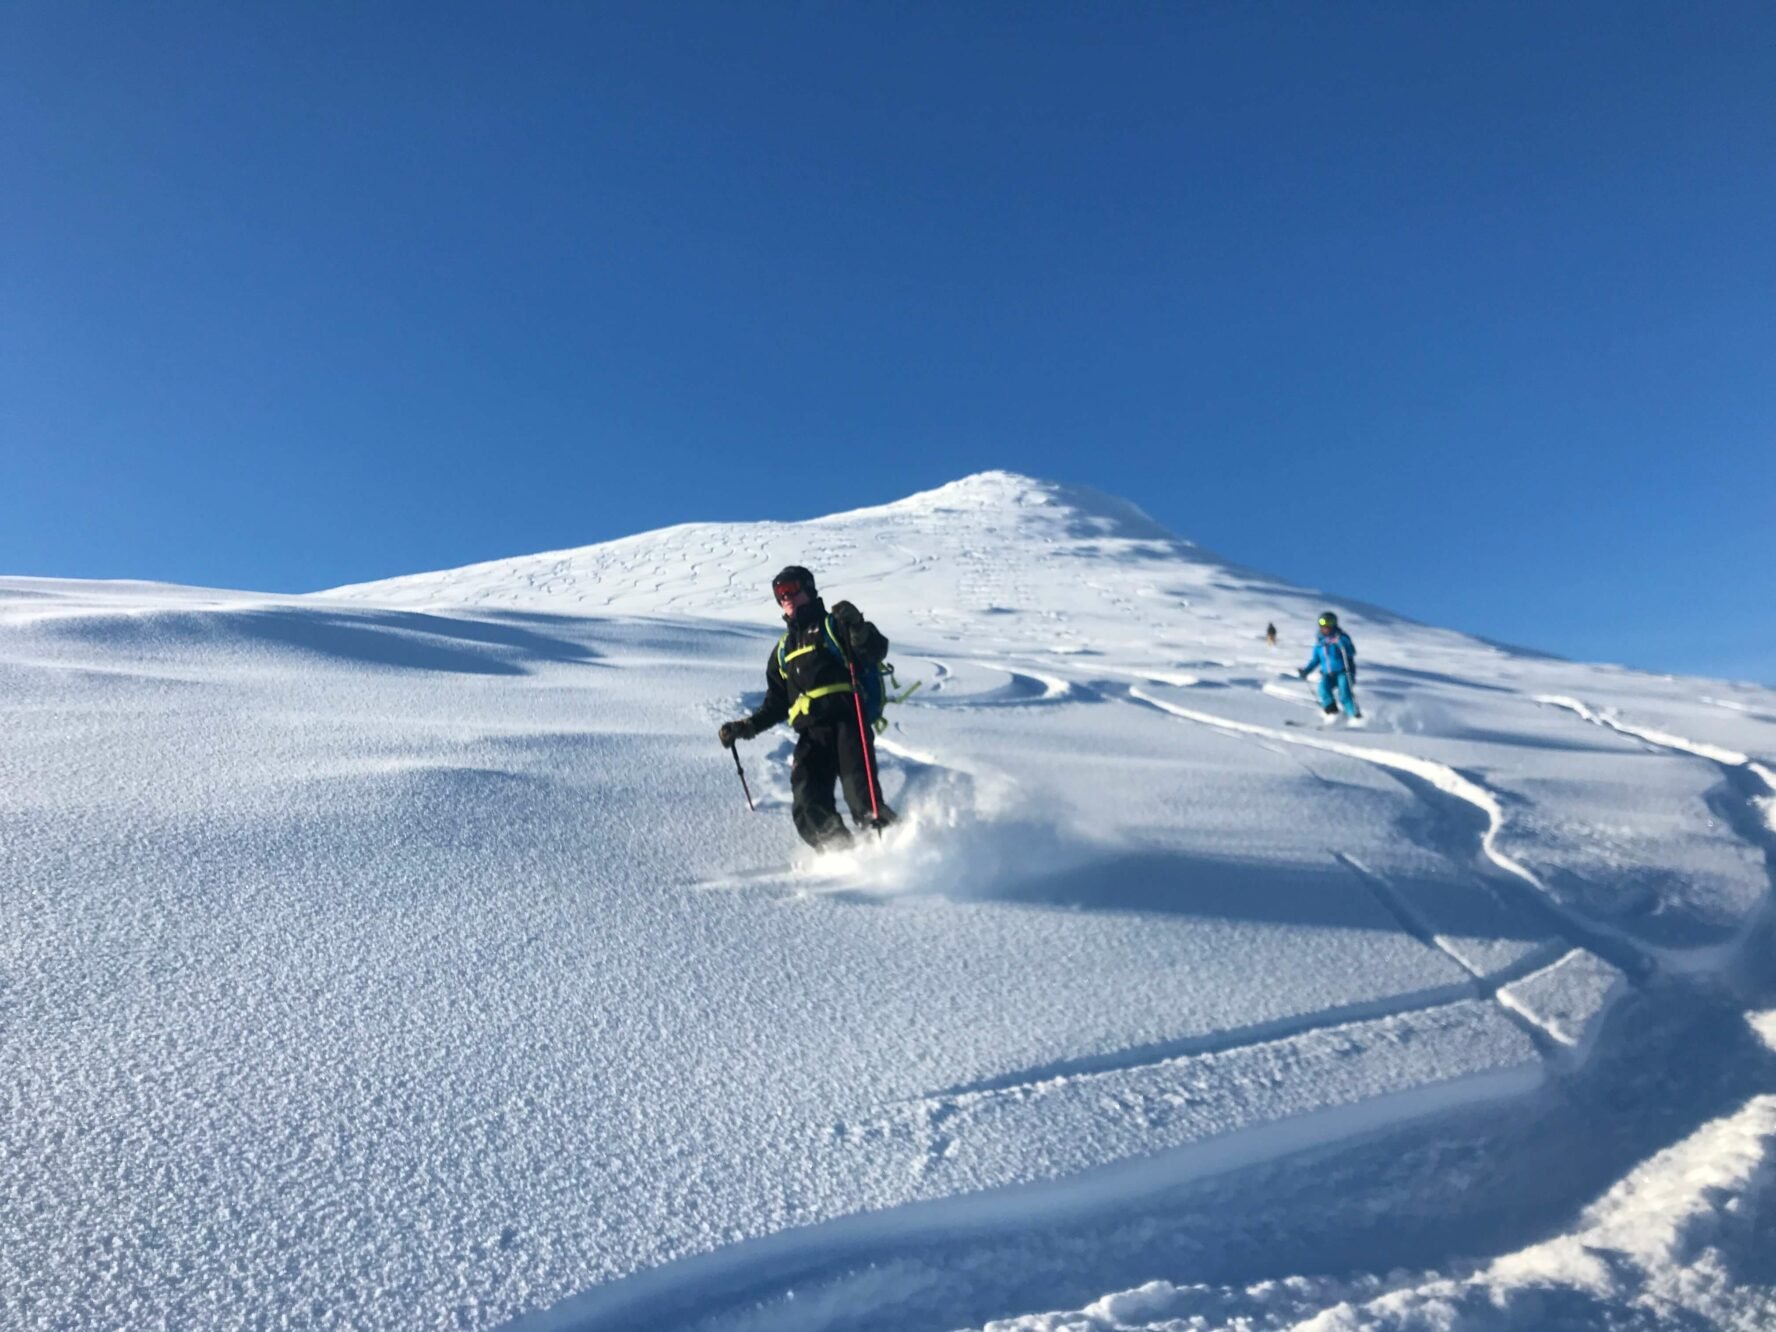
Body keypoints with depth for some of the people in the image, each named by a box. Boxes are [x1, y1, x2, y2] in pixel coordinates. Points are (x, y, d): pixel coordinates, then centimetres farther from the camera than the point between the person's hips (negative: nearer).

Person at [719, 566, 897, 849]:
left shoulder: (834, 625, 15)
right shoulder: (783, 650, 31)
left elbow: (877, 651, -2)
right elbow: (776, 706, 33)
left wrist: (857, 627, -20)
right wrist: (745, 728, 20)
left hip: (847, 722, -4)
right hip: (811, 736, 5)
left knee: (863, 801, -24)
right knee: (810, 810, -17)